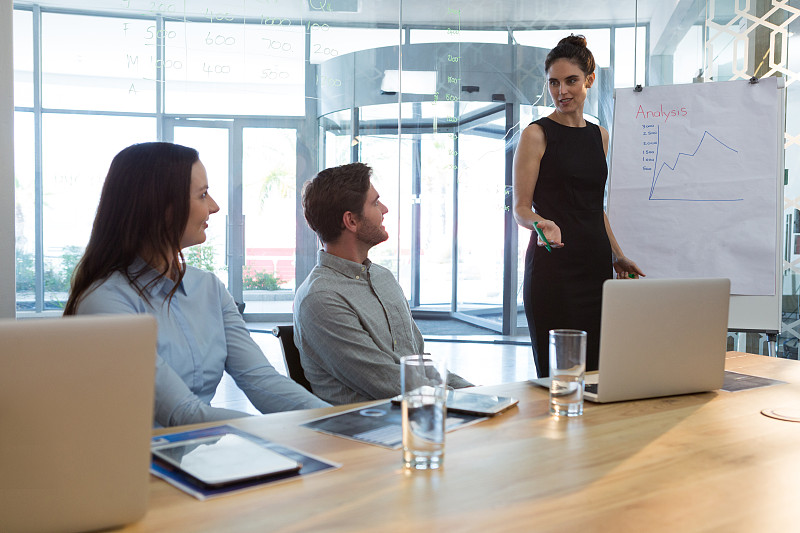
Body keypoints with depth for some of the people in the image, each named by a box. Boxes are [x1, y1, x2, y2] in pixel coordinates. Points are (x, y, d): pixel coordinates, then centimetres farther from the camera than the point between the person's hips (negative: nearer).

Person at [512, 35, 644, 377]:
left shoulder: (599, 135, 15)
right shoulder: (537, 134, -3)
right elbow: (521, 208, -6)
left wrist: (618, 256, 21)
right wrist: (543, 224, -27)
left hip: (596, 265, 6)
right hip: (552, 267, -6)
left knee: (596, 369, 4)